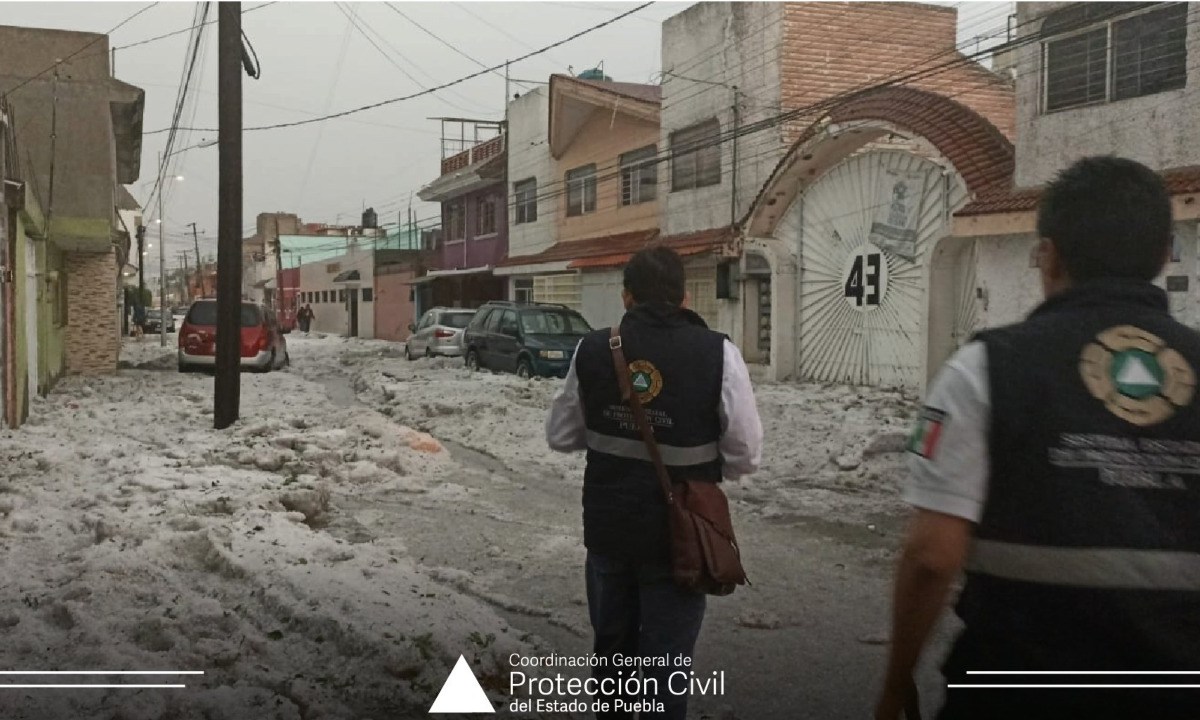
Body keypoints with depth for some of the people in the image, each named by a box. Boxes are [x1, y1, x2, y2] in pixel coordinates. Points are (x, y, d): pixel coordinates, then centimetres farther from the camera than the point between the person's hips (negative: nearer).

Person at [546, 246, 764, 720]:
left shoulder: (592, 350, -5)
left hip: (606, 528, 3)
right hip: (678, 535, -3)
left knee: (612, 646, 23)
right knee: (665, 660, 9)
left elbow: (560, 436, 5)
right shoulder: (717, 353, -14)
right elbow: (745, 455, -10)